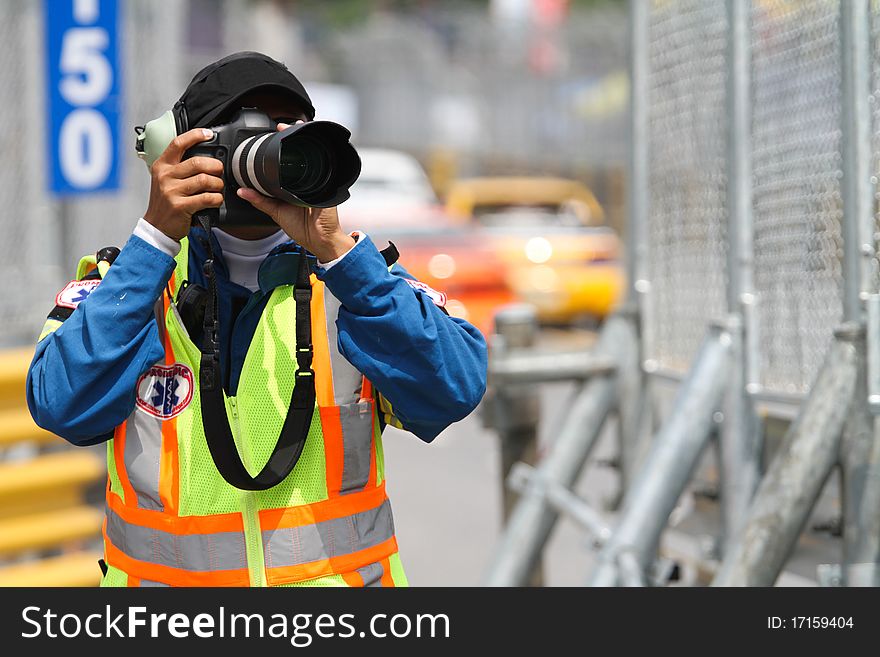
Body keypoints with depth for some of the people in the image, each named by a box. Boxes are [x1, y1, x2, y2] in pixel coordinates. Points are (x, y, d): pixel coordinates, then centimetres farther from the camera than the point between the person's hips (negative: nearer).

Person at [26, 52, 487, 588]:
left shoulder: (355, 278, 7)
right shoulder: (124, 279, 6)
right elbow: (64, 406, -11)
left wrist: (334, 248, -15)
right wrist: (158, 237, -11)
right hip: (164, 574, 0)